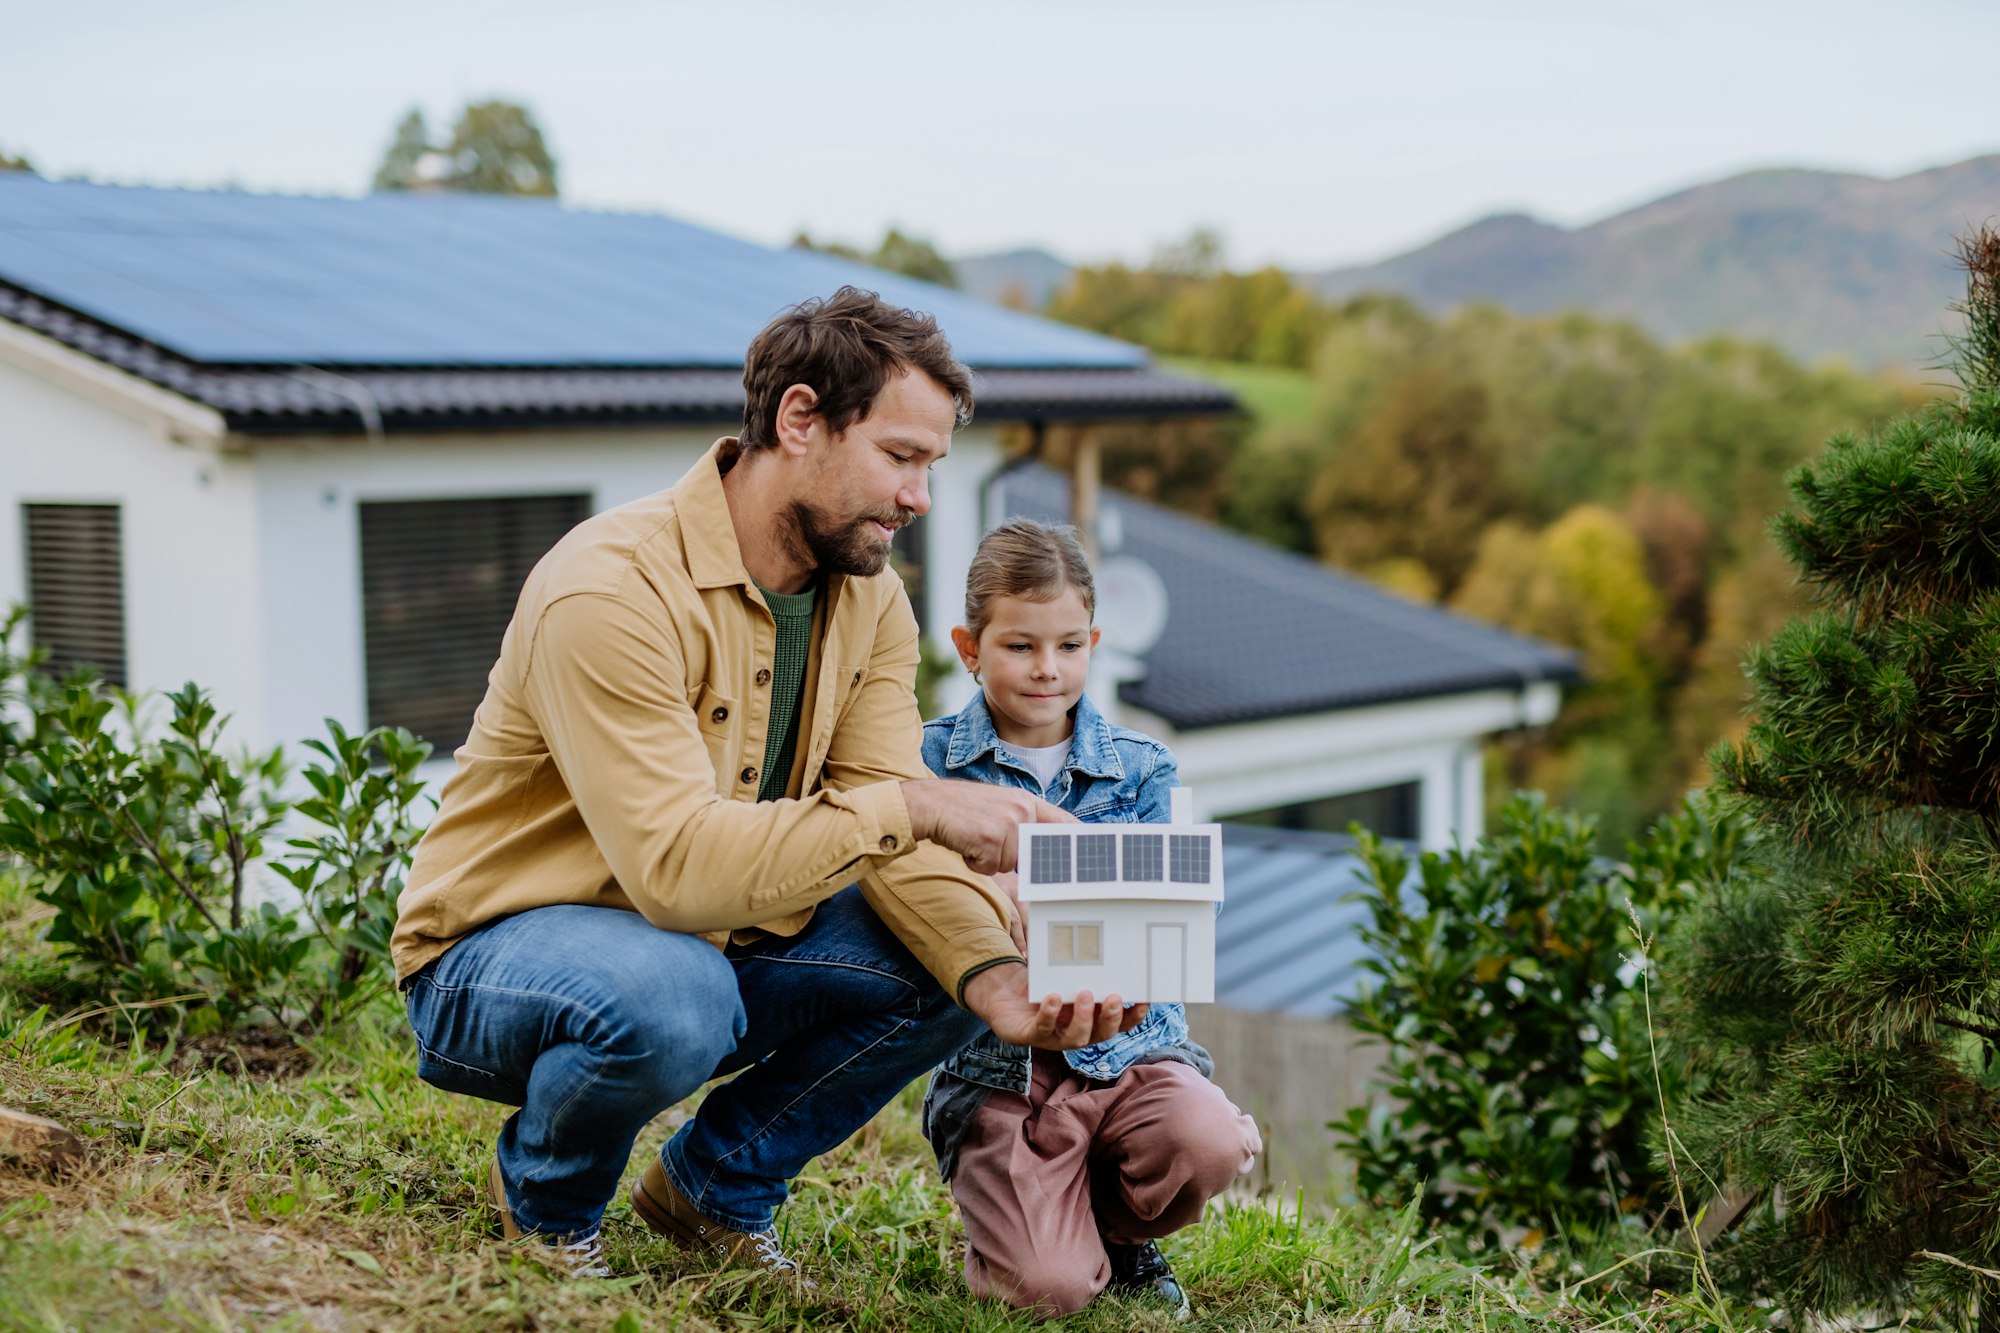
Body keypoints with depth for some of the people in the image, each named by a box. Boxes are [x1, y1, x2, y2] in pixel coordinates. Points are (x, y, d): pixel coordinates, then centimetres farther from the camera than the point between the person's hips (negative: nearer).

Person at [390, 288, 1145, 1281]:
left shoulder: (871, 602, -1)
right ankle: (546, 1199, -4)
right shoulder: (613, 588, -26)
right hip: (498, 953, -7)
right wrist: (913, 806, -37)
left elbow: (895, 841, -10)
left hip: (719, 943, 7)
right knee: (675, 995, -39)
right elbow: (677, 866, -35)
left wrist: (998, 976, -28)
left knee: (953, 960, -13)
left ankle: (717, 1183, 9)